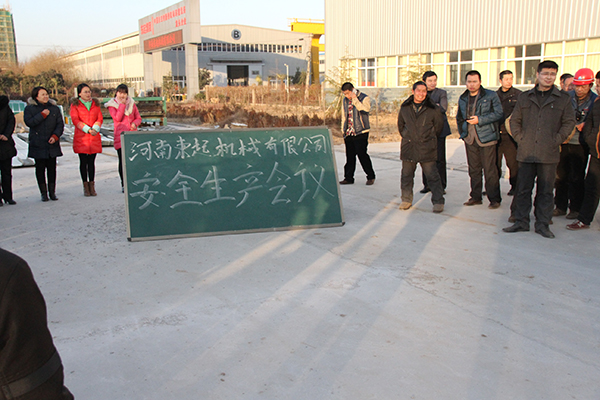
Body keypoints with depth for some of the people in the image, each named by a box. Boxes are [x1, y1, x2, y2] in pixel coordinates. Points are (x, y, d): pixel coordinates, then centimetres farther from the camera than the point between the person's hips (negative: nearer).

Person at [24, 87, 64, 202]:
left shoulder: (55, 108, 8)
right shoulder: (29, 109, 2)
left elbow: (60, 124, 4)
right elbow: (29, 122, -13)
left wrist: (55, 136, -11)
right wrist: (42, 115, -15)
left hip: (52, 144, 2)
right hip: (38, 144, -2)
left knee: (52, 168, 2)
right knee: (40, 168, 1)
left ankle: (52, 192, 10)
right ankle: (43, 193, 8)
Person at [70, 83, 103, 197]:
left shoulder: (95, 103, 14)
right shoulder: (75, 105, 3)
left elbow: (100, 118, 7)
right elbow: (75, 120, -6)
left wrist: (95, 129, -12)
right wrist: (88, 130, -16)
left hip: (94, 137, 2)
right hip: (81, 137, -2)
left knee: (91, 162, 4)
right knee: (83, 162, 1)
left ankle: (92, 186, 8)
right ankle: (85, 186, 7)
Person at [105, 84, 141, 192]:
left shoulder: (132, 103, 12)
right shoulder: (112, 105, 2)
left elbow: (138, 118, 16)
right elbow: (117, 118, -13)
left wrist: (135, 123, -6)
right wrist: (122, 104, -14)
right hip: (120, 136, -3)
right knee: (122, 160, -1)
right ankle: (124, 184, 7)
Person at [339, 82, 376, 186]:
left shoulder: (364, 98, -3)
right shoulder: (345, 100, 16)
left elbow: (365, 109, -23)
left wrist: (354, 99, -20)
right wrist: (343, 131, 19)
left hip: (360, 133, -6)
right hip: (349, 133, 6)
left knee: (362, 154, -7)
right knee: (350, 156, 7)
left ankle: (370, 177, 7)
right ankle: (348, 178, 14)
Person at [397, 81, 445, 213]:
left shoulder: (433, 108, -2)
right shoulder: (405, 107, 6)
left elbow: (438, 125, 10)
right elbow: (400, 124, 20)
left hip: (426, 148, -3)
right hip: (408, 147, 3)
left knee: (432, 175, -2)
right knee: (406, 175, 10)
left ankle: (438, 202, 6)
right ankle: (406, 200, 24)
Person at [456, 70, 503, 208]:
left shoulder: (491, 96, -2)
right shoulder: (463, 99, 14)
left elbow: (499, 114, -7)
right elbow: (459, 117, 26)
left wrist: (480, 120, -16)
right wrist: (462, 132, 15)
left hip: (486, 138, -5)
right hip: (470, 139, 5)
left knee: (490, 170, -5)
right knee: (473, 169, 10)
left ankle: (494, 199, 3)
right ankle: (475, 196, 19)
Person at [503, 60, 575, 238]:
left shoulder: (563, 99, 6)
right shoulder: (525, 97, 10)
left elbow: (569, 122, 6)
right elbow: (514, 120, 13)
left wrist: (556, 140, -4)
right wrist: (520, 138, 1)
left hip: (549, 154, -1)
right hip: (526, 152, 1)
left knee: (545, 191, 5)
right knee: (523, 189, 5)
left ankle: (543, 224, 14)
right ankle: (521, 222, 15)